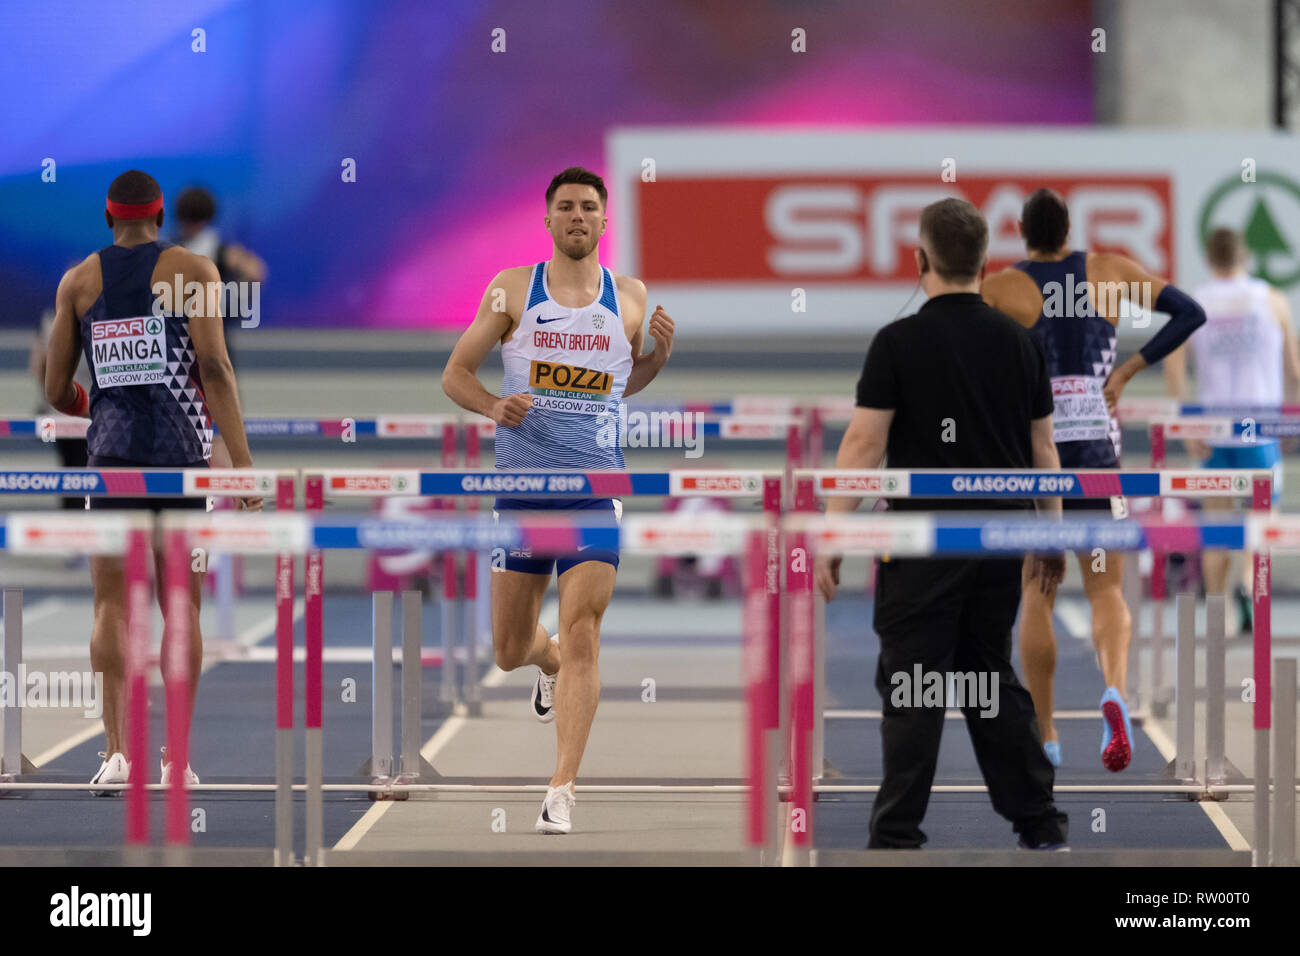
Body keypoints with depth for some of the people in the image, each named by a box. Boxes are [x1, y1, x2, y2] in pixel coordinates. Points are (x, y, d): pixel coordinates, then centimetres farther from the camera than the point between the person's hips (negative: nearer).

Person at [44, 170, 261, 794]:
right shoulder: (193, 270, 2)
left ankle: (118, 748, -11)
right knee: (181, 607, 6)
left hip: (112, 450, 1)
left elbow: (56, 391, 10)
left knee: (113, 606, 2)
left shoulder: (78, 281, 9)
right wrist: (243, 462, -9)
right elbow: (214, 367, -9)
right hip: (182, 452, -1)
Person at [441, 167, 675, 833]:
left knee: (580, 635, -16)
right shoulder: (512, 288, 2)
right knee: (510, 651, 10)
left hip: (596, 488, -1)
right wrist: (493, 405, -16)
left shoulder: (630, 297, 7)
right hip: (522, 483, 1)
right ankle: (549, 666, 49)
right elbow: (455, 373, 5)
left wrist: (659, 355, 1)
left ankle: (561, 791, -17)